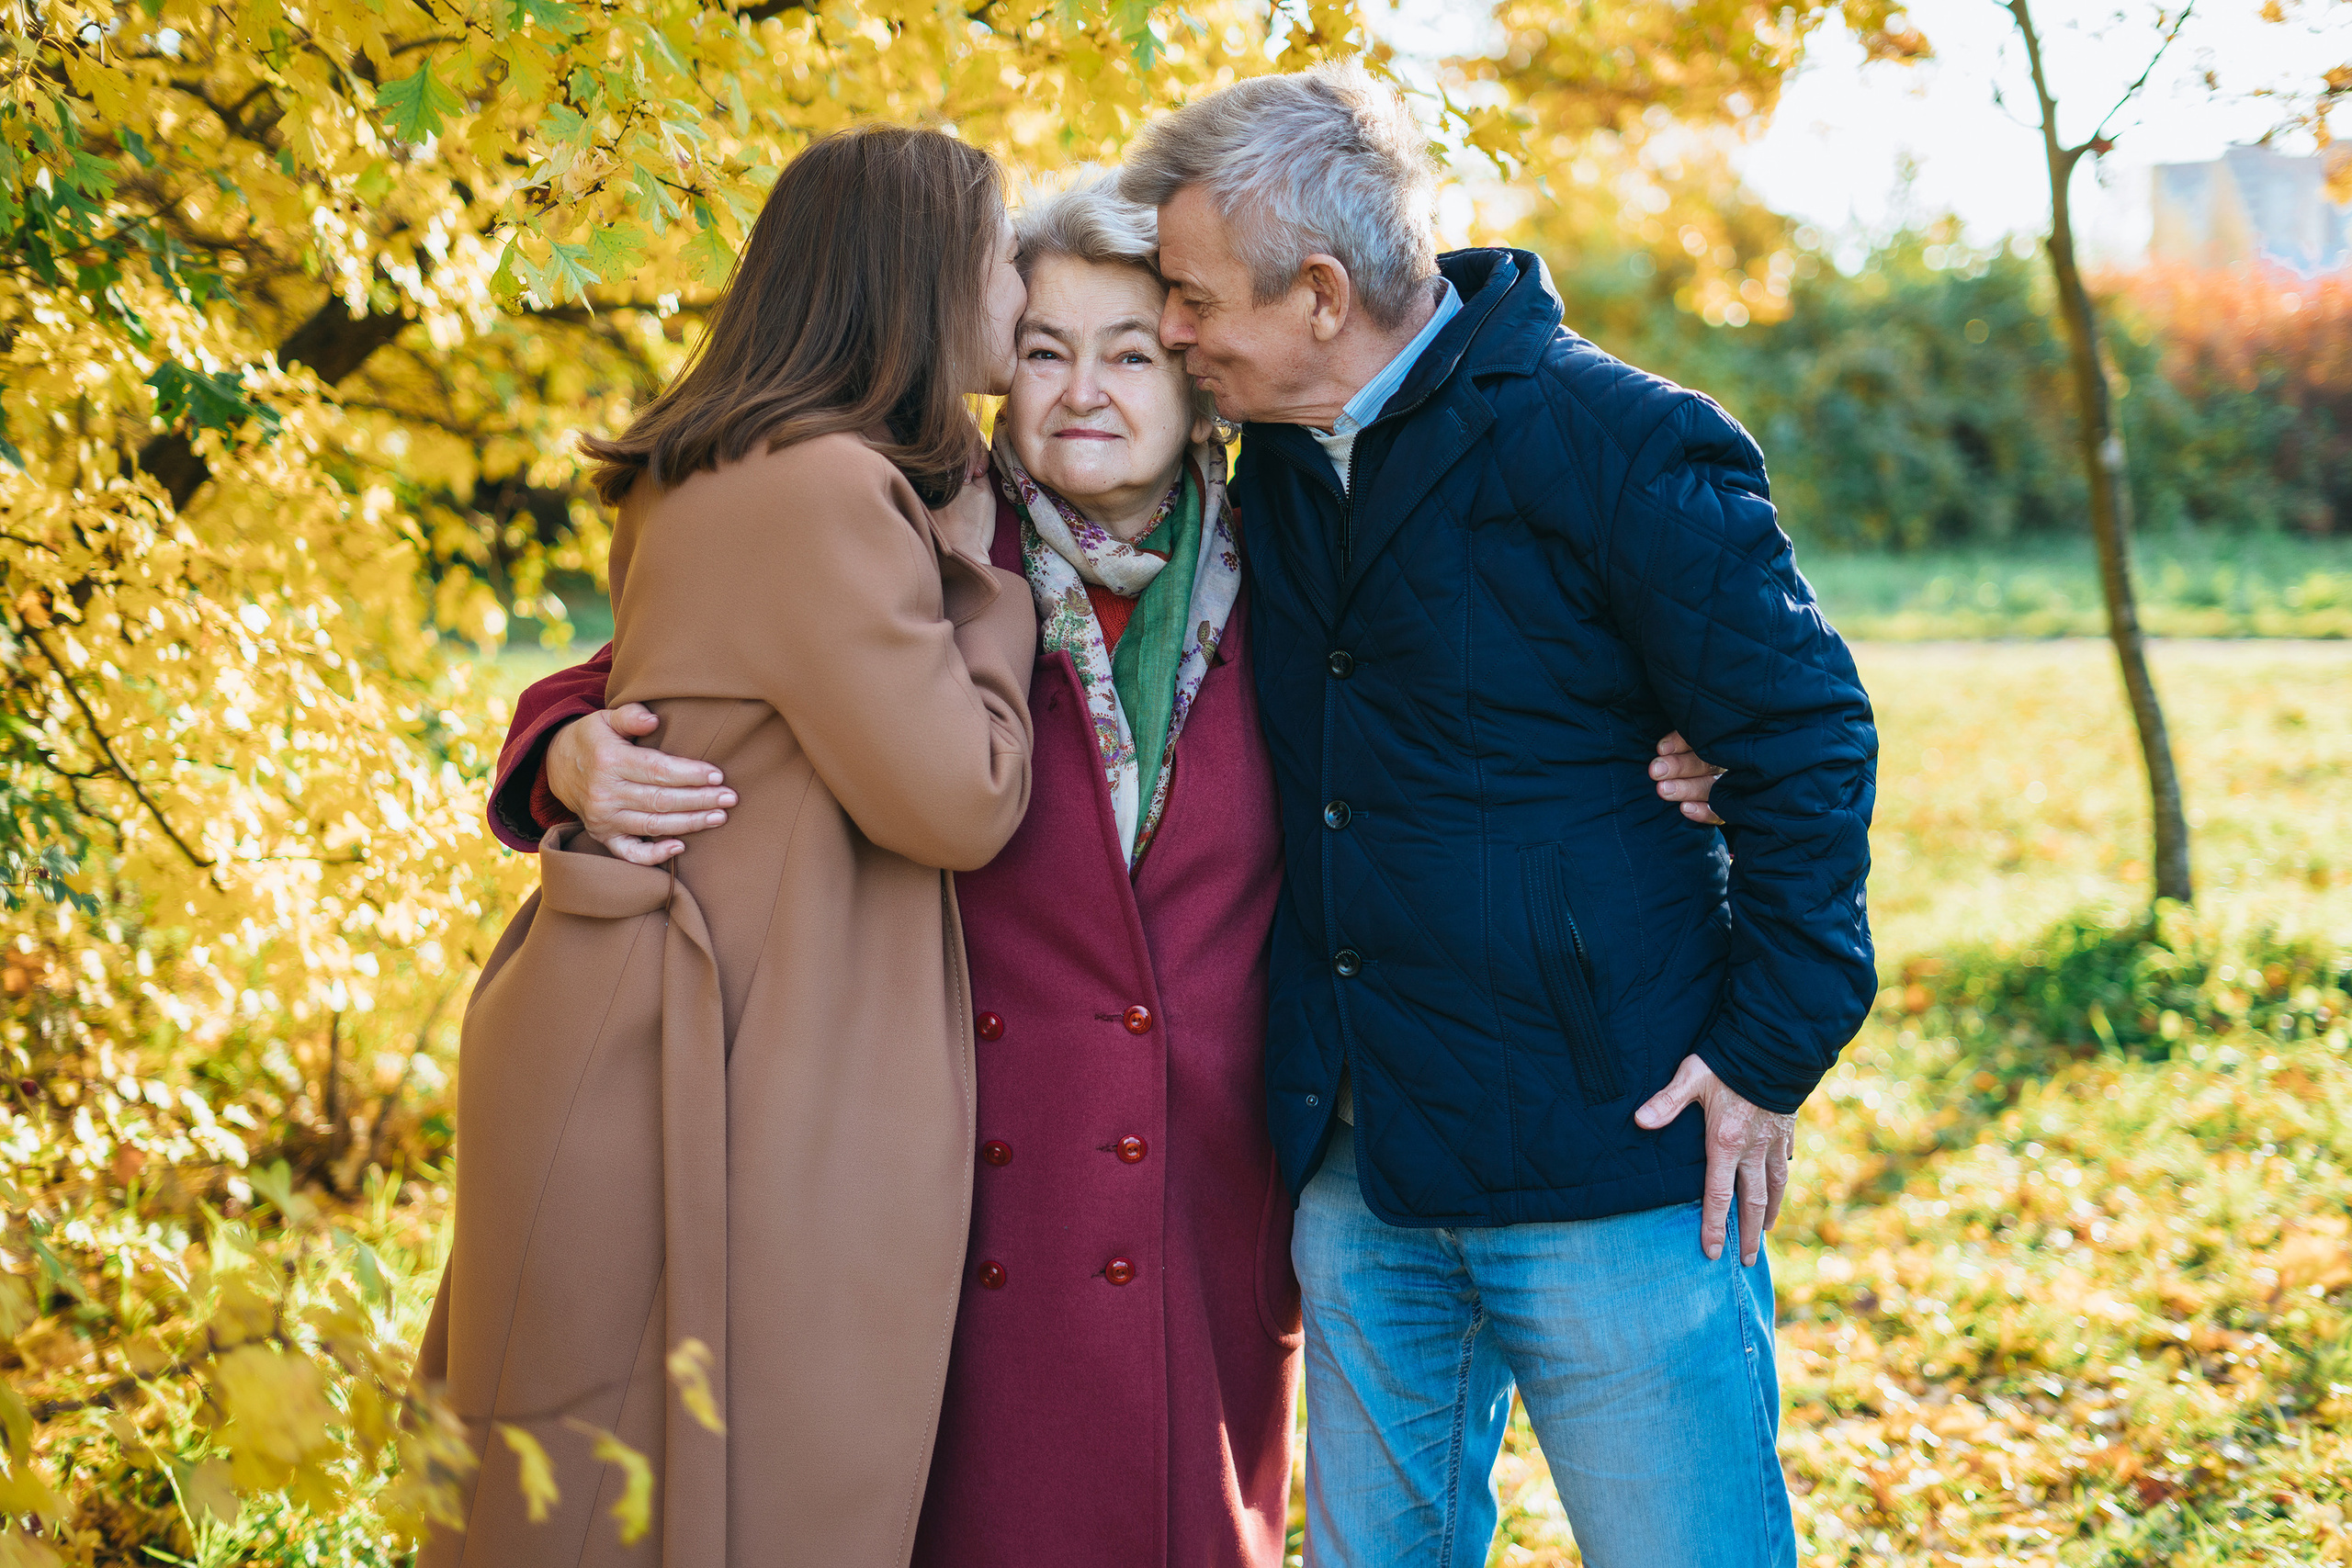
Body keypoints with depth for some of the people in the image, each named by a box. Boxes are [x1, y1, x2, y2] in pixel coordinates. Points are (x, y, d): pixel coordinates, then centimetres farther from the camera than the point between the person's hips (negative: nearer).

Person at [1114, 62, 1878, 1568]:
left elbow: (1802, 733, -9)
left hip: (1610, 1153, -7)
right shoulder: (1278, 471, 9)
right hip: (1360, 1161, 7)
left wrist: (1772, 1050, -11)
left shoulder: (1614, 444, -13)